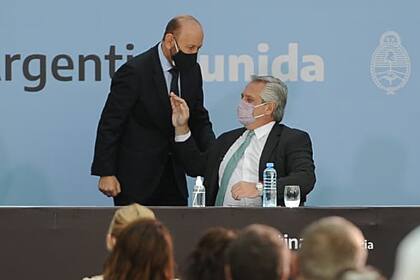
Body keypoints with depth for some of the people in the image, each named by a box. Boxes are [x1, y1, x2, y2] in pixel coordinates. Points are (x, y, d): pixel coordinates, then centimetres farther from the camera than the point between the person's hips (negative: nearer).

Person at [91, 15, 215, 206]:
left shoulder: (192, 71, 5)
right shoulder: (135, 72, -15)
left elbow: (199, 119, 13)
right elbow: (110, 124, -13)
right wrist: (106, 173, -15)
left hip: (173, 174, 6)